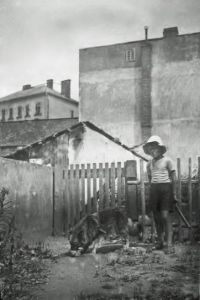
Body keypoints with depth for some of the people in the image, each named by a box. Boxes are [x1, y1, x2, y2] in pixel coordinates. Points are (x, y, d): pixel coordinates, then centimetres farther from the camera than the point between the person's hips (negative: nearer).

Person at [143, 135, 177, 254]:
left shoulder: (167, 160, -3)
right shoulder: (149, 163, 11)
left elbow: (174, 178, -2)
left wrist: (174, 193, -4)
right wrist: (152, 190, 13)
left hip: (166, 188, -5)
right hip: (154, 189, 5)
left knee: (165, 215, -12)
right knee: (156, 217, 6)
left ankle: (169, 244, -8)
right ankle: (160, 242, 17)